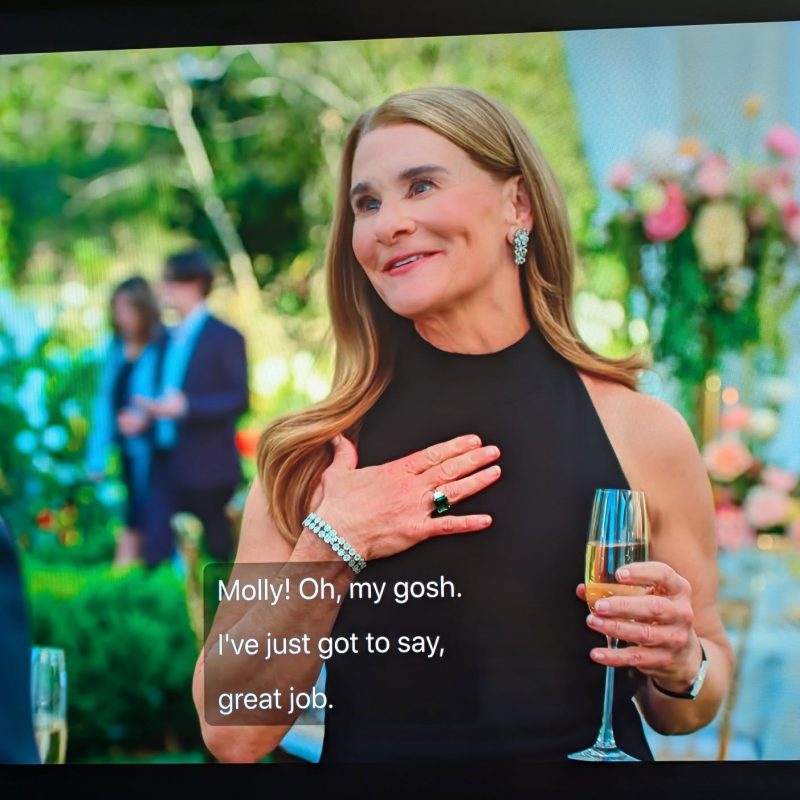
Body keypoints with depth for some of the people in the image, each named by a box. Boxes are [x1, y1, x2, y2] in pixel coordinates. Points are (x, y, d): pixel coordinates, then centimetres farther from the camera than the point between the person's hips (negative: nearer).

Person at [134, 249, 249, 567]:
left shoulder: (225, 337, -8)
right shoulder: (171, 337, 15)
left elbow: (239, 399, -15)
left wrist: (185, 406, -24)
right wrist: (150, 411, 4)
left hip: (207, 469, -7)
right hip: (167, 466, 7)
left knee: (221, 552, 4)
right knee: (157, 554, 2)